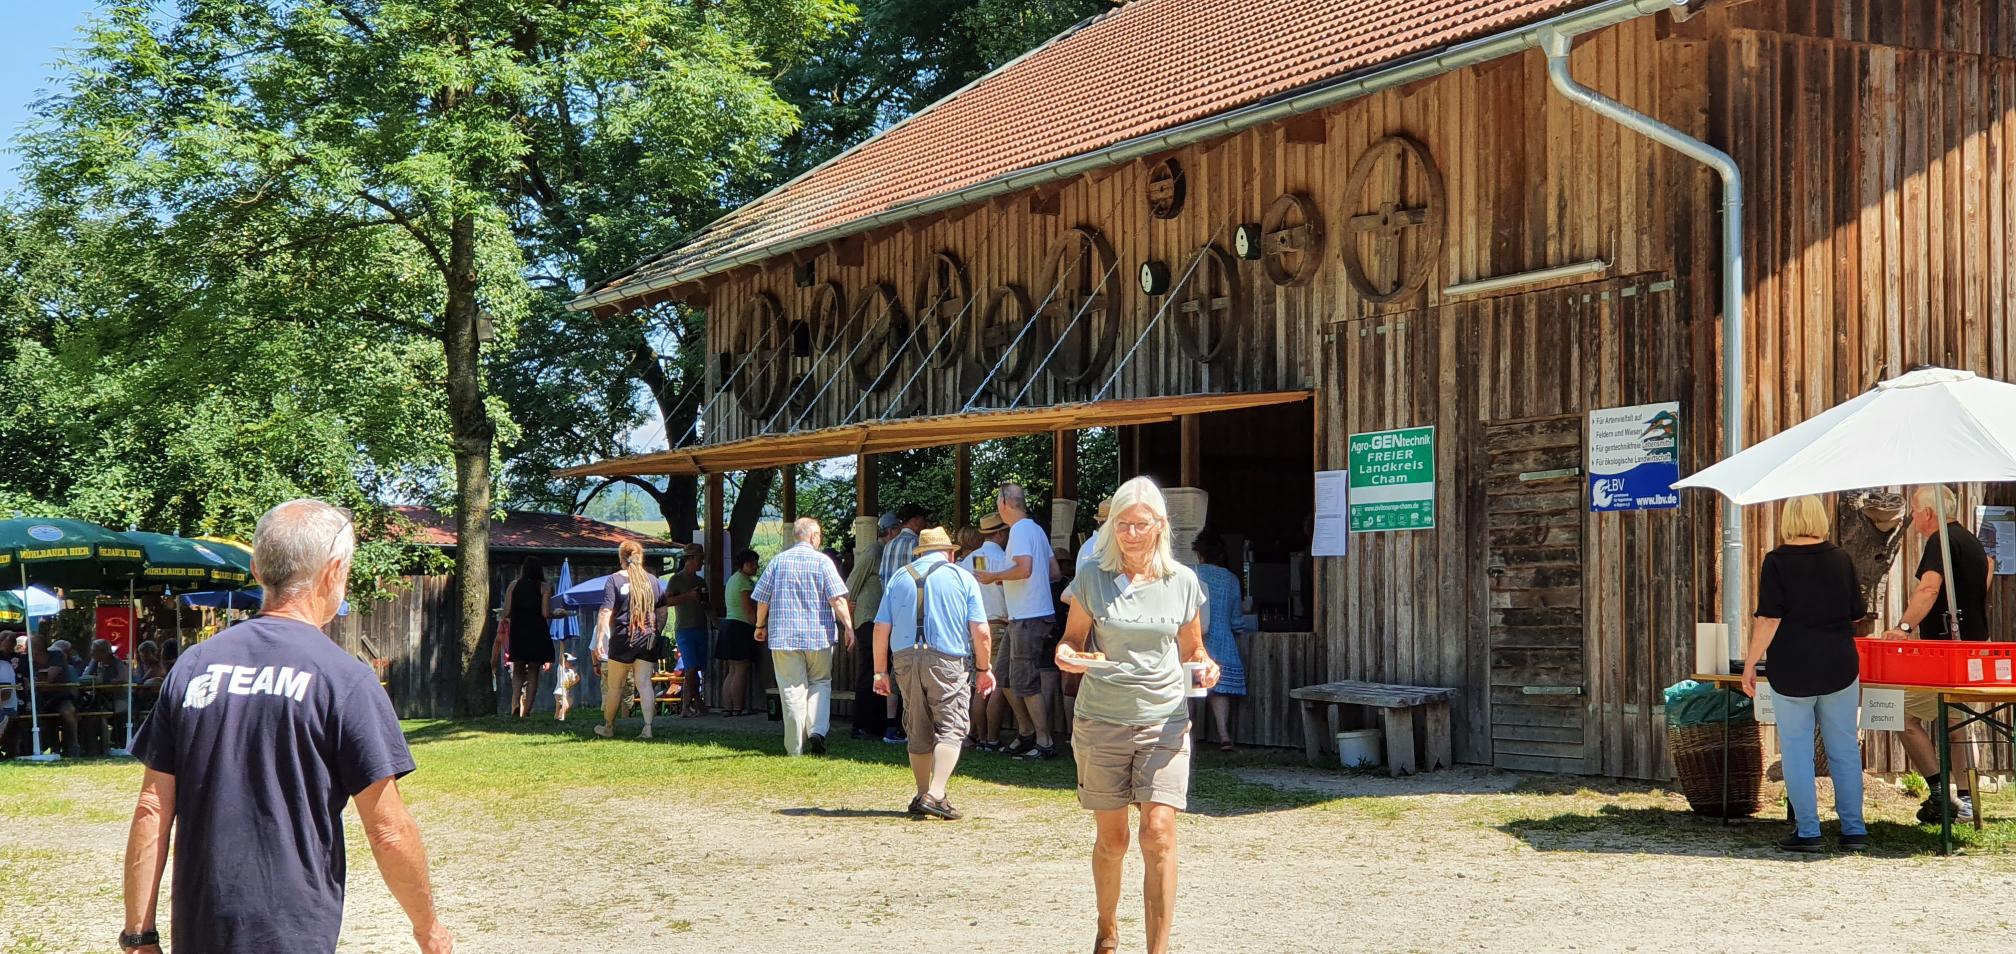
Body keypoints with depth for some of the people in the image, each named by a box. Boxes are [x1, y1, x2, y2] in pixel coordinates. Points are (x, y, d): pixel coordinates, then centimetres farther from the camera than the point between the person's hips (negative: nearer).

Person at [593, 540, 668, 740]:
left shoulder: (614, 580, -5)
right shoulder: (652, 580, 7)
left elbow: (606, 612, -11)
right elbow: (662, 612, 10)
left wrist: (600, 639, -11)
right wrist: (657, 633, 21)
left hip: (622, 639, -3)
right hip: (648, 639, 3)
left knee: (614, 685, 10)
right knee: (644, 683, 0)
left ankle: (608, 727, 22)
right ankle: (648, 728, -11)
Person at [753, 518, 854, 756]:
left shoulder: (778, 561, 5)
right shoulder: (822, 561, -3)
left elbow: (762, 598, 9)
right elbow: (837, 599, -12)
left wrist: (761, 625, 22)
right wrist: (848, 626, -9)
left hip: (783, 636, 1)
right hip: (819, 635, -1)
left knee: (792, 689, 2)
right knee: (820, 683, 14)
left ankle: (795, 748, 1)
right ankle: (817, 731, -6)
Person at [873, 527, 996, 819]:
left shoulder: (899, 578, 13)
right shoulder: (962, 578, 6)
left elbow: (881, 629, 8)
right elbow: (981, 631, -1)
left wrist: (880, 672, 14)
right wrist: (984, 669, 9)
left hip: (905, 661, 4)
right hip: (948, 662, -3)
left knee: (919, 732, 14)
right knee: (950, 729, -4)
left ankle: (923, 795, 20)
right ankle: (936, 795, -19)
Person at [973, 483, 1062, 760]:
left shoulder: (1020, 530, -12)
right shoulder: (1036, 529, 17)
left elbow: (1024, 568, -25)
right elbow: (1054, 571, 19)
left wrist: (994, 576, -11)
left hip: (1027, 618, -10)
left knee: (1025, 684, -6)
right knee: (1009, 680, 16)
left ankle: (1045, 742, -3)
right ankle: (1026, 734, 22)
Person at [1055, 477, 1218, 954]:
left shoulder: (1182, 582, 3)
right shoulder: (1092, 580, 0)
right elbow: (1073, 638, 7)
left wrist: (1205, 665, -8)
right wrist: (1065, 655, -16)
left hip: (1164, 720, 0)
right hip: (1101, 720, 0)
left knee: (1158, 832, -13)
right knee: (1112, 838, 8)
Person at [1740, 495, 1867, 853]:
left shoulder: (1776, 562, -8)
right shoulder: (1841, 559, 3)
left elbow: (1768, 619, -12)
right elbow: (1857, 613, 11)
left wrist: (1750, 664, -5)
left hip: (1792, 669, -3)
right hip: (1840, 666, 3)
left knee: (1797, 750, 4)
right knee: (1845, 749, 9)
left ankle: (1808, 832, 3)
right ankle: (1854, 830, 10)